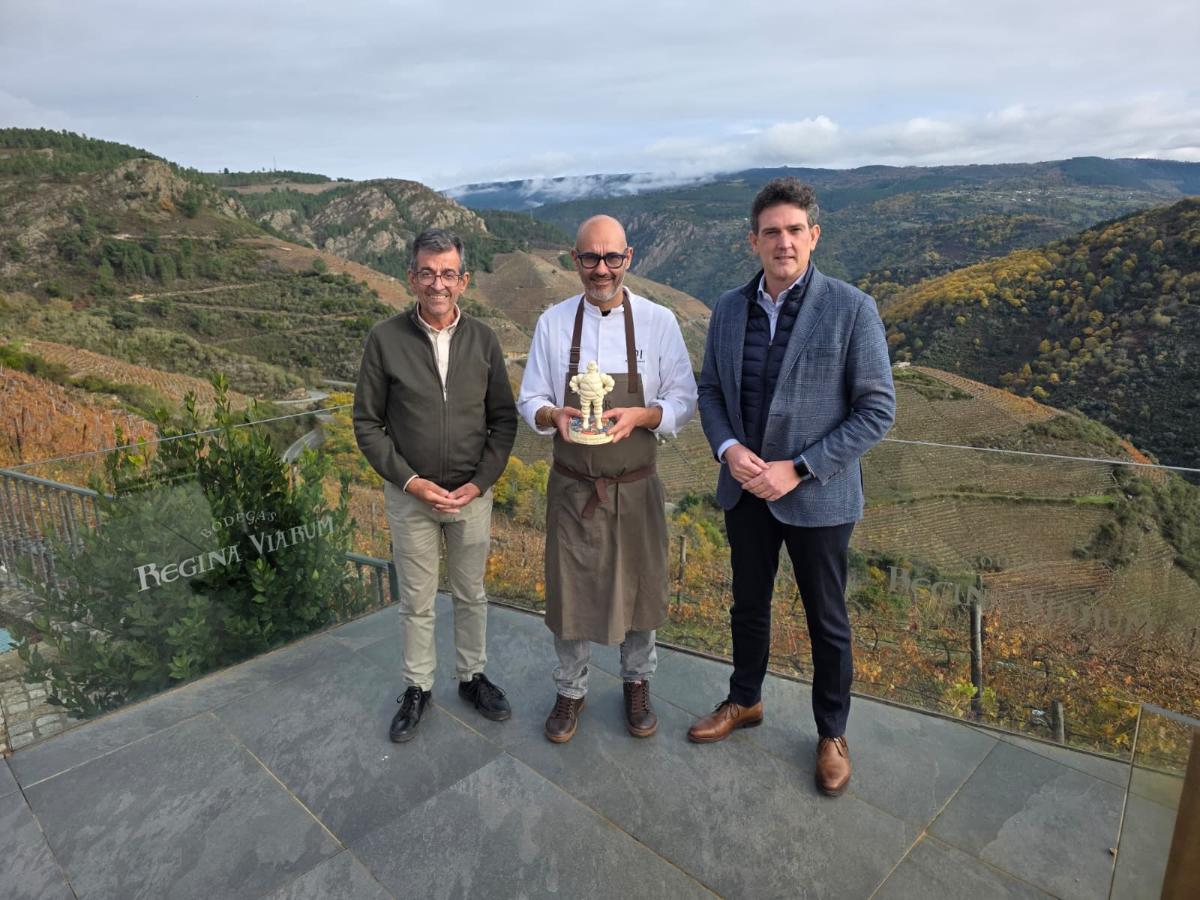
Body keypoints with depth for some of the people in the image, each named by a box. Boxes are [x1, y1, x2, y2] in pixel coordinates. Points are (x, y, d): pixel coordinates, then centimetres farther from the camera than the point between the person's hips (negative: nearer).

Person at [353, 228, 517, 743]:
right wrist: (411, 482, -13)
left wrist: (480, 482, -9)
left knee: (471, 595, 17)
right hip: (410, 495, -1)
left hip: (473, 494, 2)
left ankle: (472, 677, 37)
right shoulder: (385, 340, -8)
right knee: (416, 602, 13)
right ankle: (417, 688, 33)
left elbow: (504, 419, 1)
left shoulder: (483, 340, -3)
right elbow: (367, 423, -5)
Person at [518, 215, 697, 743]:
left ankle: (637, 684, 40)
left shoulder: (659, 321, -5)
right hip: (572, 486, 1)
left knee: (638, 587, 14)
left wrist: (639, 416, -23)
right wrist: (552, 415, -20)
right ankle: (570, 690, 35)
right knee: (569, 589, 10)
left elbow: (684, 402, -3)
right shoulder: (552, 323, -1)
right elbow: (529, 401, 3)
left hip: (635, 487, 0)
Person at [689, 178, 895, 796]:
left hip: (817, 497, -4)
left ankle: (832, 732, 37)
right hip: (744, 490, 4)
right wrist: (728, 448, -12)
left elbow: (877, 409, -13)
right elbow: (710, 390, 8)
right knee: (748, 605, 21)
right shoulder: (729, 309, 0)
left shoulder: (851, 309, -13)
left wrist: (798, 469, -19)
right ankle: (744, 701, 45)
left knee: (826, 620, 14)